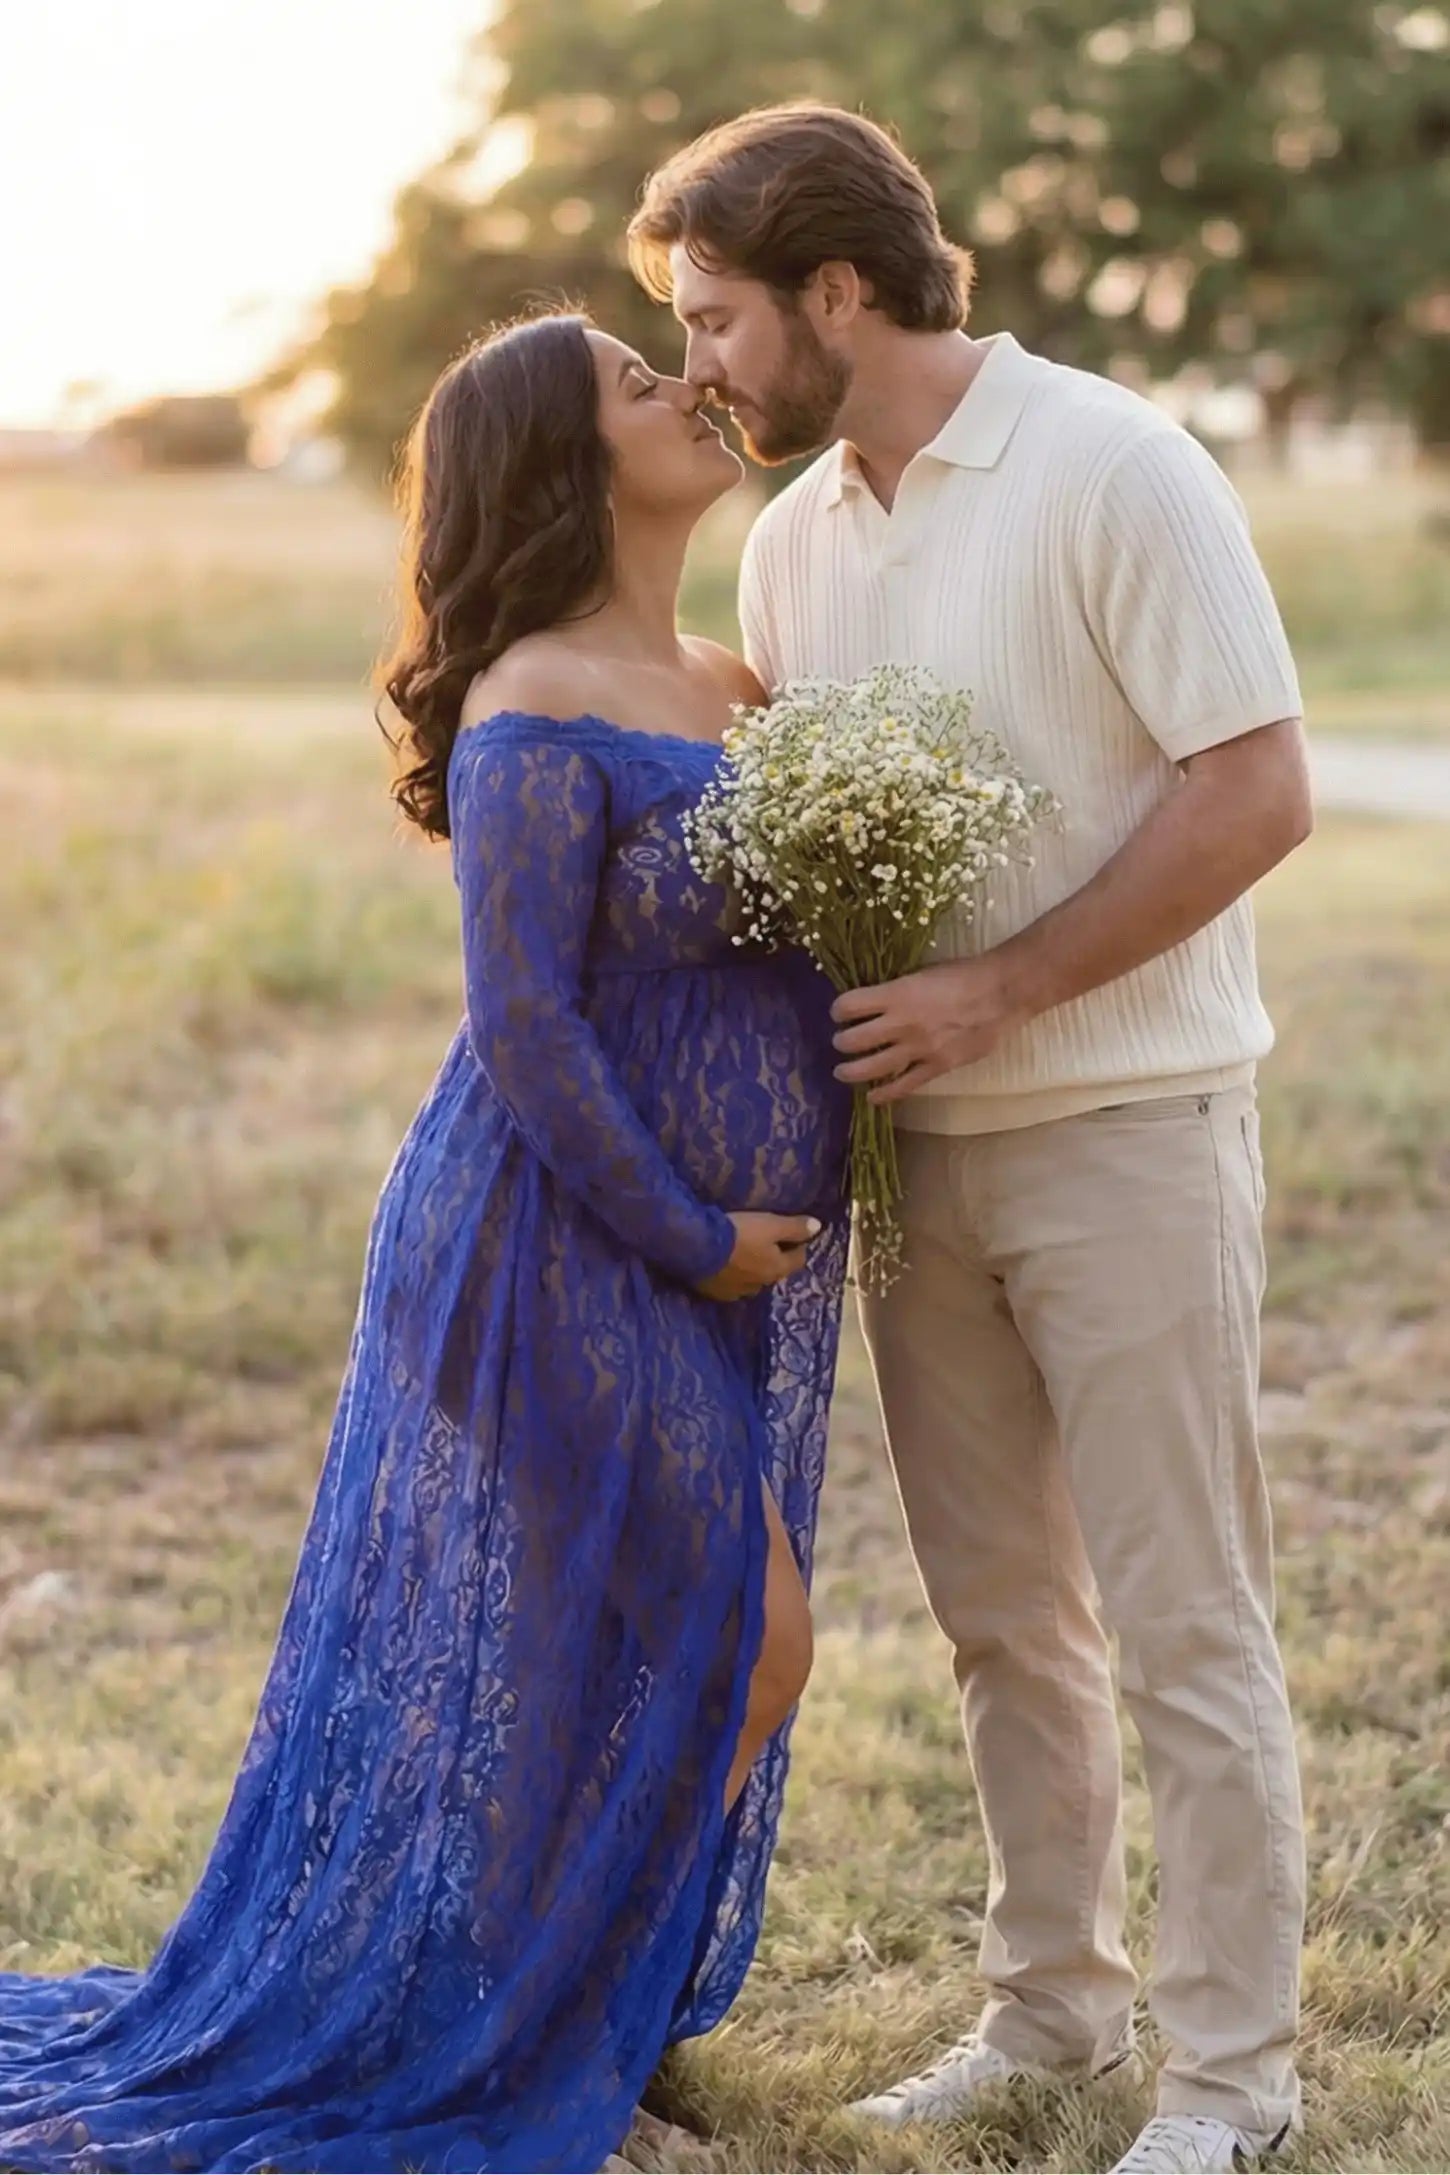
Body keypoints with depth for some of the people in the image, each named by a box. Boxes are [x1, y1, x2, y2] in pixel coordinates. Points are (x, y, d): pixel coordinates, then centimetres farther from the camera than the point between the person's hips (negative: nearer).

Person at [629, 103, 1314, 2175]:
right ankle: (1054, 1999, 29)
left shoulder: (1112, 469, -13)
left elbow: (1257, 791, -17)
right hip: (918, 1146, 7)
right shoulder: (793, 540, 8)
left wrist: (996, 993, -19)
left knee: (1182, 1626, 0)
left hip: (1124, 1131, -7)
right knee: (1001, 1614, 15)